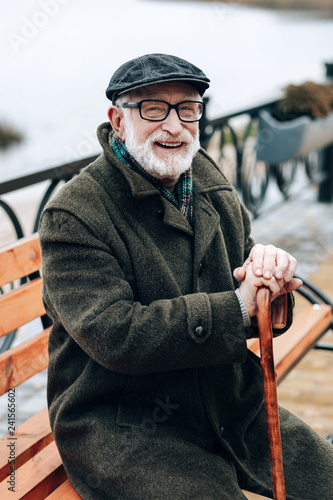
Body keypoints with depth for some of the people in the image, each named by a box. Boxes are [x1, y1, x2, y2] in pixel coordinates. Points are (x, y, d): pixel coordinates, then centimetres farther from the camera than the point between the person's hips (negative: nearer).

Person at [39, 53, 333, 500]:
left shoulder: (216, 195, 8)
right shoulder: (73, 216, -13)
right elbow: (113, 335, -23)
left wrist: (270, 276, -16)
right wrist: (237, 309, -25)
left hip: (230, 405, 6)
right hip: (120, 425, -6)